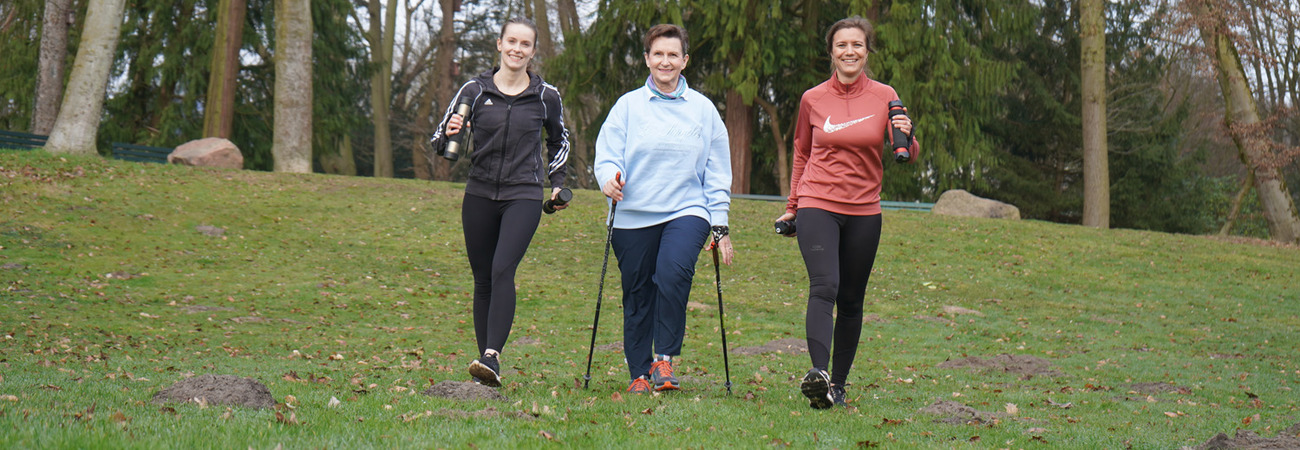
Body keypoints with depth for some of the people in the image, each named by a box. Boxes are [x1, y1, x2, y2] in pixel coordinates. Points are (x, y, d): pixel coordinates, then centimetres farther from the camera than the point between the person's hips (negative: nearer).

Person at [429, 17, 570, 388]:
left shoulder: (546, 96, 4)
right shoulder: (474, 91, 3)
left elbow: (559, 141, 23)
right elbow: (439, 141, 8)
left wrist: (557, 182, 13)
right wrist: (449, 134, -15)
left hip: (524, 197, -2)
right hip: (480, 195, 2)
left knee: (503, 271, -20)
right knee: (483, 278, 4)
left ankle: (491, 358, -29)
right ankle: (486, 366, 12)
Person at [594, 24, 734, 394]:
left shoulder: (703, 109, 10)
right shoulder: (628, 105, 7)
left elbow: (717, 172, 13)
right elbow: (607, 154, 3)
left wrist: (720, 226, 8)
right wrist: (609, 178, -21)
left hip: (687, 210, -1)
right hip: (633, 215, 1)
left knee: (674, 271, -26)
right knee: (638, 295, 3)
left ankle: (665, 359, -14)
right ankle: (640, 373, 18)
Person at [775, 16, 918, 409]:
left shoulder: (884, 97, 3)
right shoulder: (813, 100, 3)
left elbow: (906, 158, 4)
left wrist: (906, 136, -19)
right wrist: (792, 206, 19)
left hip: (864, 211, 2)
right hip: (817, 206, -2)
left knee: (851, 301, 6)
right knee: (824, 287, -21)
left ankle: (838, 384, 15)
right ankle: (818, 374, -33)